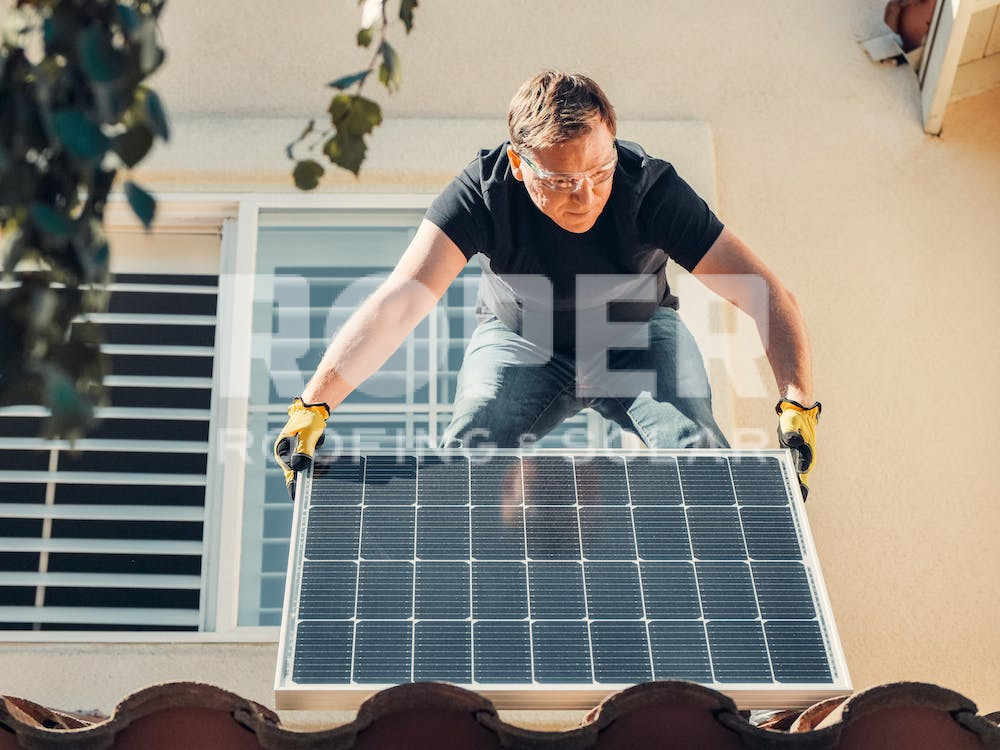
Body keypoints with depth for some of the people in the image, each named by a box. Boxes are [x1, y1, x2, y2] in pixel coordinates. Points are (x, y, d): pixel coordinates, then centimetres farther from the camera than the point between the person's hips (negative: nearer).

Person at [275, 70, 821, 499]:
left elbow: (766, 295, -30)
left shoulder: (649, 188, -30)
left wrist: (797, 405, -45)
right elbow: (402, 299, -41)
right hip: (519, 338, 0)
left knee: (699, 452, -22)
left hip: (638, 336, 0)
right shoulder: (485, 190, -31)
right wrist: (315, 402, -53)